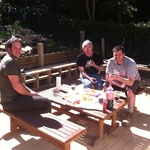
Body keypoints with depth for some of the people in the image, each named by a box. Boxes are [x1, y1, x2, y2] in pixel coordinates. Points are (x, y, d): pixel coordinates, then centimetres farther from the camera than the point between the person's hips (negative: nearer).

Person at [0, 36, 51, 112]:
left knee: (41, 99, 23)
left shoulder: (9, 60, 12)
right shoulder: (10, 62, -20)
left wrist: (30, 91, 7)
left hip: (11, 98, 10)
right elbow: (16, 85, -25)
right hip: (12, 102, -10)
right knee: (46, 102, -10)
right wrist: (30, 94, -11)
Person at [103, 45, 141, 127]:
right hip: (119, 81, 4)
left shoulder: (131, 63, -31)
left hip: (133, 81, -4)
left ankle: (129, 115, -19)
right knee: (105, 86, -16)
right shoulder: (111, 62, -19)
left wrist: (117, 77, -47)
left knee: (129, 91, -36)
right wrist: (119, 85, -26)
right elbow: (107, 77, -14)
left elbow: (130, 82, -36)